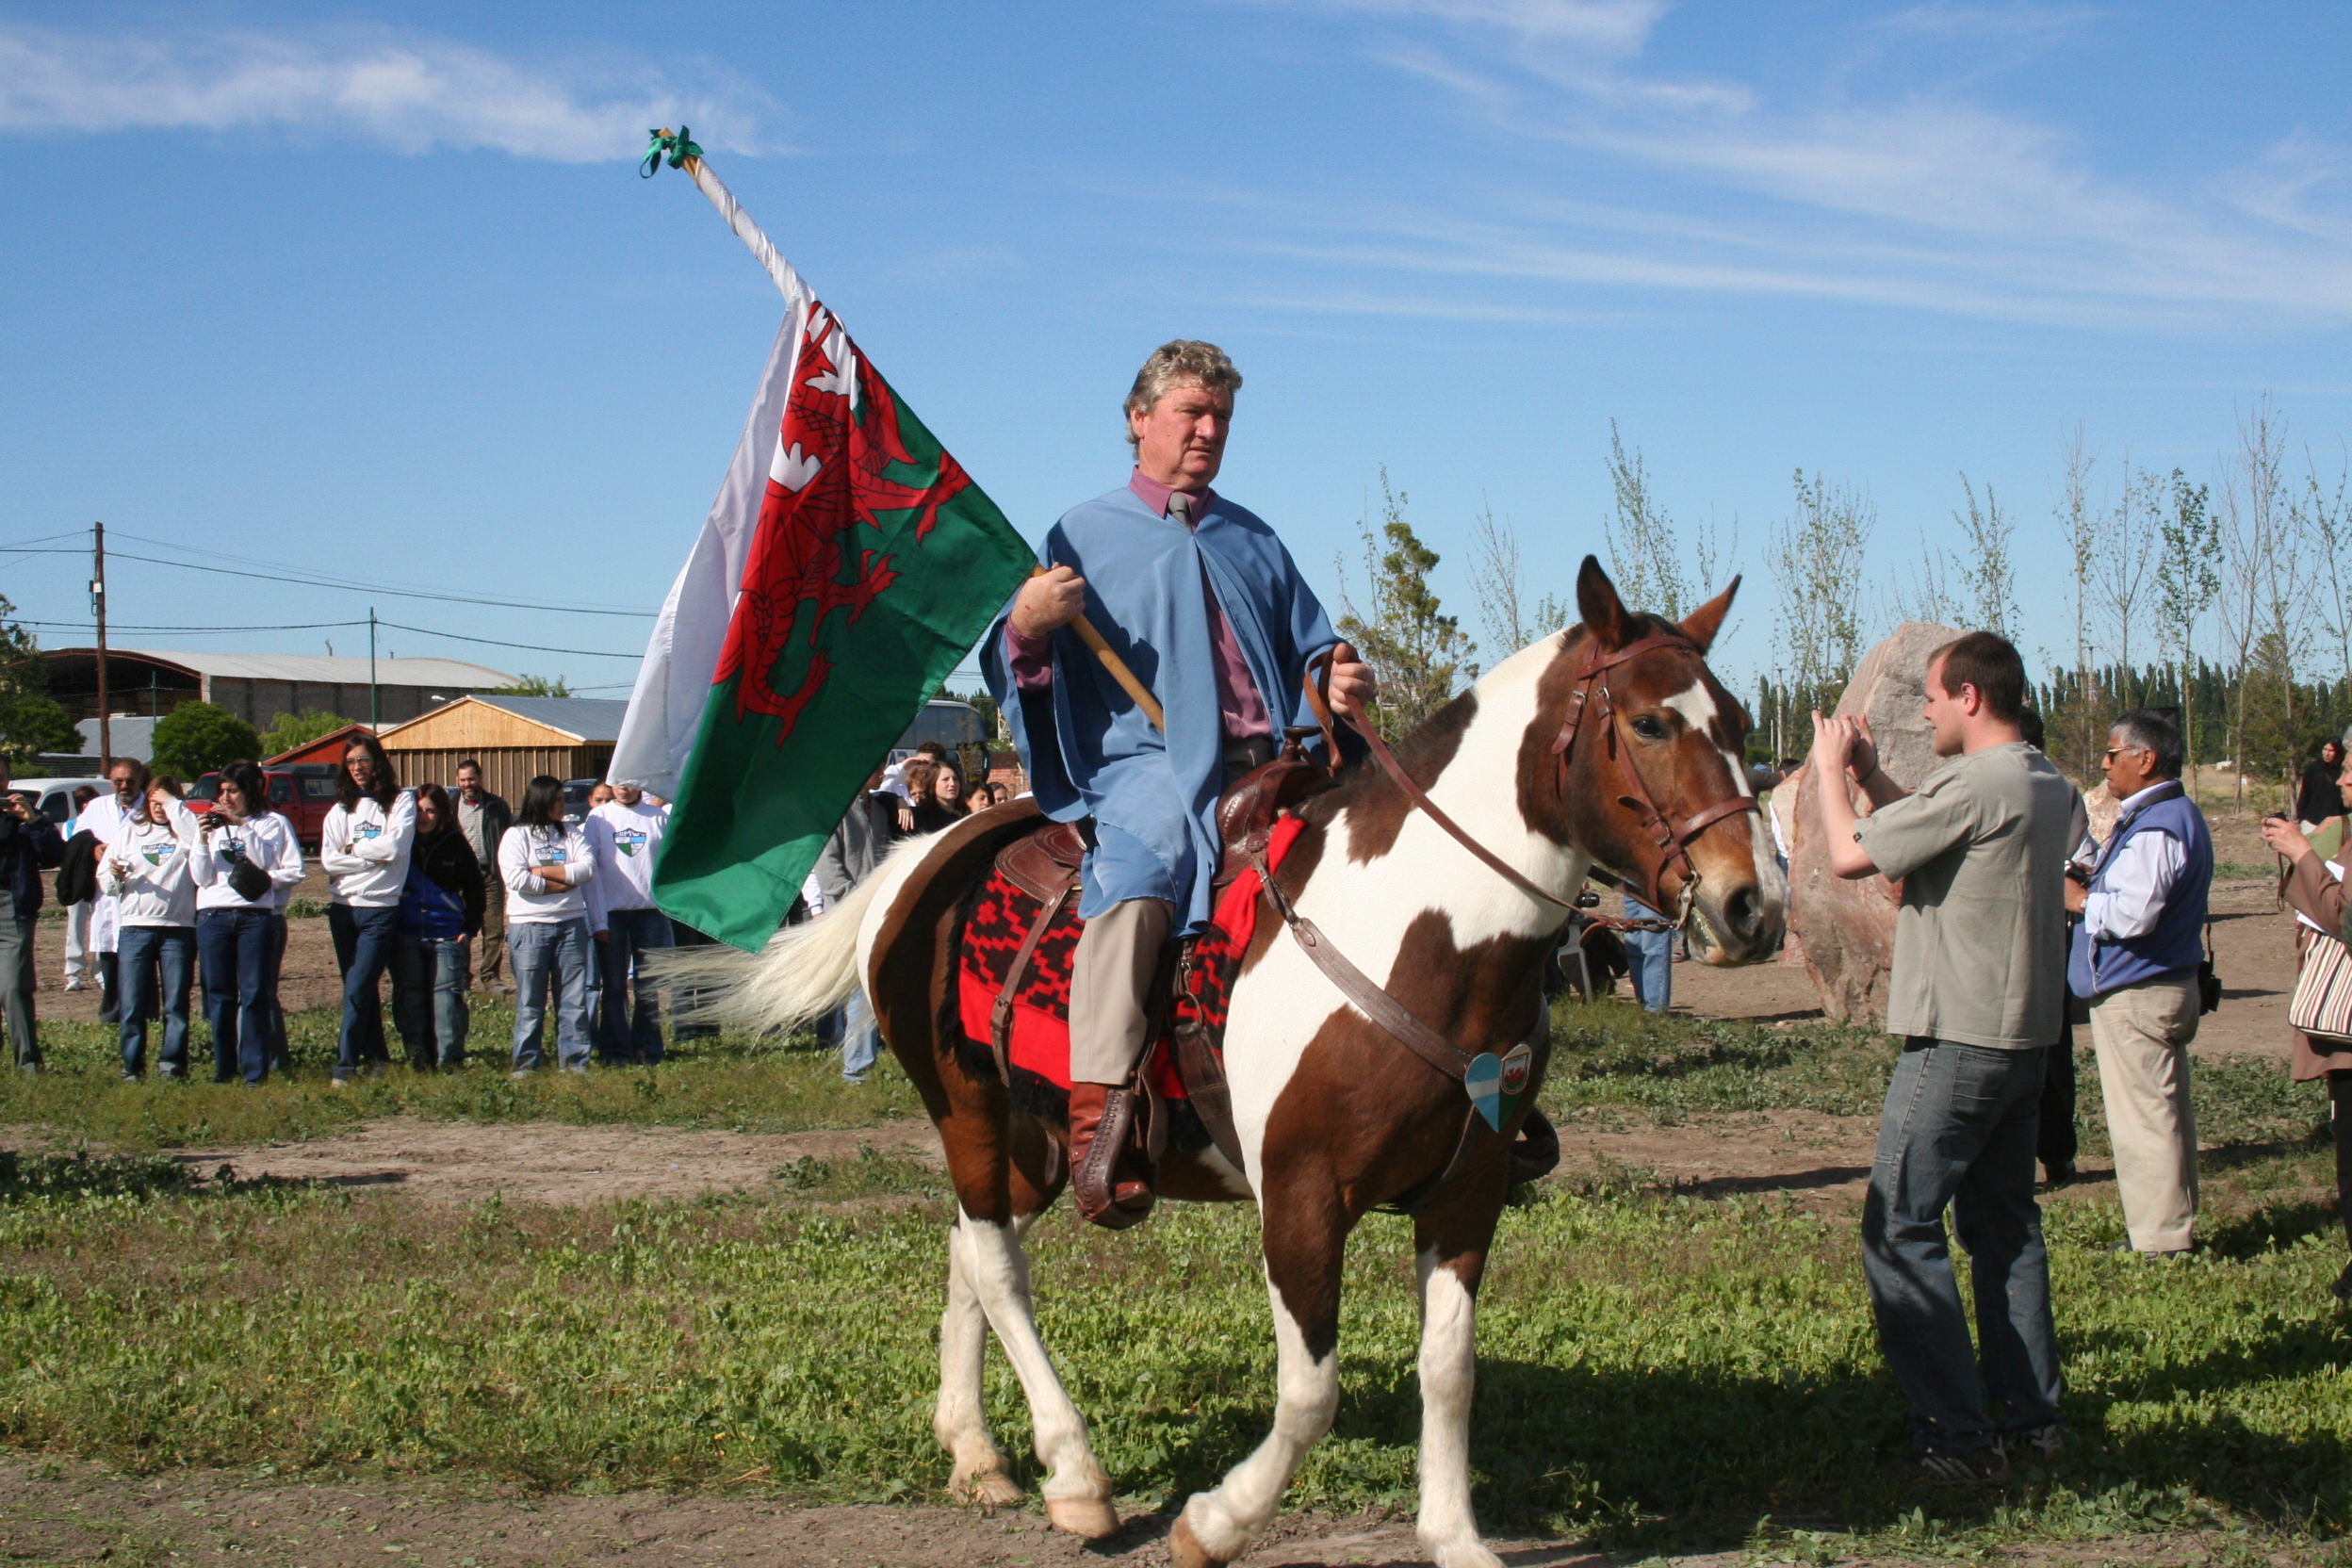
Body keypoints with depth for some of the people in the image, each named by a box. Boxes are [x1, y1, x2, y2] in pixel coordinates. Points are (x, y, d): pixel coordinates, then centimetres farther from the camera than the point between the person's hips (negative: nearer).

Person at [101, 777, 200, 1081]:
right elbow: (105, 882, 15)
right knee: (132, 1004, -1)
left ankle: (172, 1063, 6)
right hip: (135, 927, 2)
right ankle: (132, 1066, 5)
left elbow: (199, 841, -18)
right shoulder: (130, 833, 16)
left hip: (178, 928, -2)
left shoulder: (184, 832, 9)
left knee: (176, 1003, 0)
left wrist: (174, 805, -9)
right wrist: (115, 876, -9)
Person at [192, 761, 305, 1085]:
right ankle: (224, 1067, 9)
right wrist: (204, 838, -6)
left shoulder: (274, 823, 8)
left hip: (258, 915, -3)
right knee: (219, 996, 3)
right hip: (213, 916, 3)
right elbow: (202, 878, 10)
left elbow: (294, 871, -5)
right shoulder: (214, 825, 17)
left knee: (255, 994, -5)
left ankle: (256, 1070, -3)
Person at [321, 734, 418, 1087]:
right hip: (343, 908, 5)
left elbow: (395, 846, -13)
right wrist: (373, 856, -8)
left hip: (381, 908, -5)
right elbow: (328, 860, 1)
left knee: (357, 989, -12)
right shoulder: (341, 809, 13)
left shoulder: (400, 802, 2)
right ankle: (377, 1058, 18)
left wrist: (353, 849, -2)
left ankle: (345, 1066, -13)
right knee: (360, 989, 9)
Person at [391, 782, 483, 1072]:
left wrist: (470, 929, 1)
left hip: (447, 936, -1)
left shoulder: (455, 845, 3)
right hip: (406, 936, 2)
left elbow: (474, 889, 9)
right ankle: (418, 1059, 9)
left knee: (447, 997, -5)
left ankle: (449, 1059, 2)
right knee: (409, 999, 2)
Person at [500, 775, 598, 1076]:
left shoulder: (571, 834, 13)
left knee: (574, 997, 2)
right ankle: (526, 1062, 4)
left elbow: (588, 869, -3)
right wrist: (562, 882, -7)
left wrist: (544, 871, -10)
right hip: (530, 925, -3)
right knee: (530, 1001, 0)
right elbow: (516, 878, -12)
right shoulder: (516, 836, 3)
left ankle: (576, 1060, 6)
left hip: (571, 924, 3)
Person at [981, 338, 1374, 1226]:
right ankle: (1099, 1115, -43)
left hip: (1273, 769, 5)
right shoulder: (1085, 536, 13)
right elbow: (1021, 673, 8)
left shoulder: (1252, 541, 25)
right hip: (1148, 766, -5)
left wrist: (1340, 680, 5)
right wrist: (1026, 628, -16)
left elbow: (1309, 646, 29)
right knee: (1137, 878, -34)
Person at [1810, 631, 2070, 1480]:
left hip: (1958, 1044, -10)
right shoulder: (2046, 786, 11)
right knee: (2005, 1222, 18)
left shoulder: (1975, 785, -20)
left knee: (1898, 1230, -5)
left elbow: (1850, 854, -17)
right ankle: (2029, 1408, 22)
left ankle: (1959, 1434, -7)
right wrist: (1870, 772, 18)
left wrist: (1830, 771, -1)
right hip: (2024, 1037, 10)